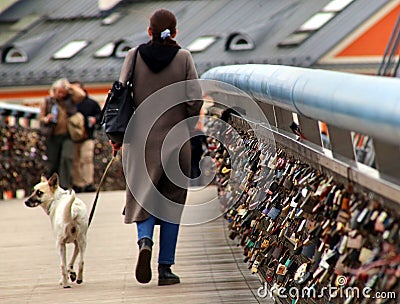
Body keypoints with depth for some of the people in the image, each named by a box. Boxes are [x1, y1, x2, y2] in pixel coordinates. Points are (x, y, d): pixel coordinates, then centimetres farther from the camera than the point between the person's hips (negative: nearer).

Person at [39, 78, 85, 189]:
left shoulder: (70, 99, 7)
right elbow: (41, 117, 12)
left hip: (67, 135, -1)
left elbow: (81, 95, -10)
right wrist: (46, 119, -10)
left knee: (67, 158, -19)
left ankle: (64, 185, -19)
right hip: (52, 136, 1)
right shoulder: (48, 101, 8)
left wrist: (71, 87, -1)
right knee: (52, 162, 3)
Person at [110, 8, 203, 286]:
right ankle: (166, 268, 5)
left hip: (141, 138, 1)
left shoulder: (134, 55, 0)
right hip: (175, 138, -1)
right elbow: (196, 99, -6)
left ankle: (145, 240, -18)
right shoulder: (183, 57, -3)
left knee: (144, 196, 12)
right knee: (172, 201, 7)